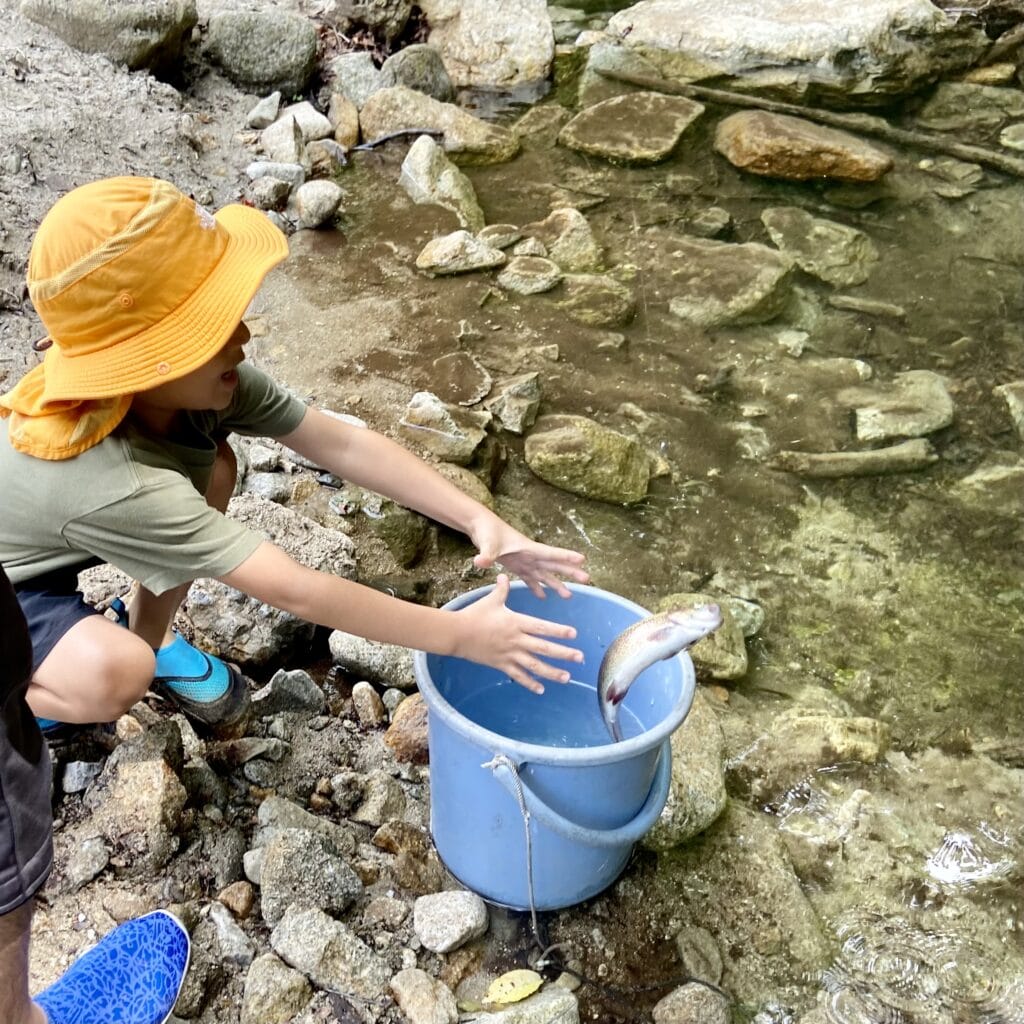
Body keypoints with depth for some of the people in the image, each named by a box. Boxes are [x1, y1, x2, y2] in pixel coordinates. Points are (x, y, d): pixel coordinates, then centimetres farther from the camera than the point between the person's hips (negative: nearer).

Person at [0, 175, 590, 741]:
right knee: (114, 676, -33)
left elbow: (342, 444, -19)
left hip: (51, 548, 7)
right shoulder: (113, 486, -43)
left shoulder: (193, 379, -22)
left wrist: (480, 520, -26)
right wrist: (459, 635, -36)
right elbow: (295, 591, -41)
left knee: (212, 469, -11)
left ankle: (148, 634, 12)